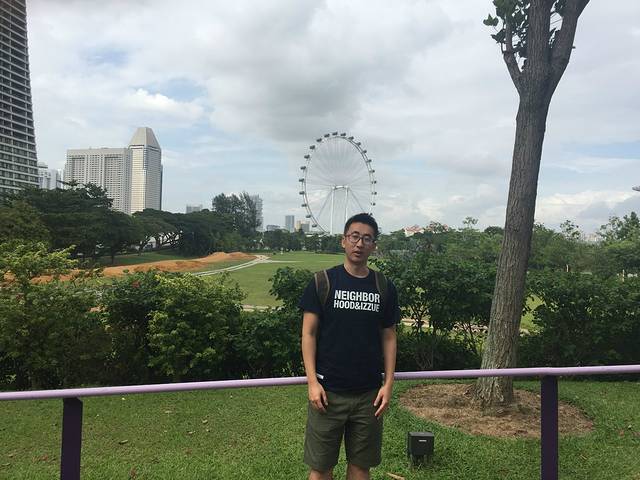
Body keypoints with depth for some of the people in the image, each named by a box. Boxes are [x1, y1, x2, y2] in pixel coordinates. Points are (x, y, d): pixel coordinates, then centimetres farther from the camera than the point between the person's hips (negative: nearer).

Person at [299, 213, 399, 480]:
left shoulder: (384, 287, 3)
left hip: (369, 393, 2)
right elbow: (308, 333, -3)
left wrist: (388, 383, 1)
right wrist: (312, 382, -10)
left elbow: (388, 337, 8)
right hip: (328, 391, -2)